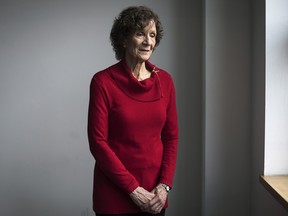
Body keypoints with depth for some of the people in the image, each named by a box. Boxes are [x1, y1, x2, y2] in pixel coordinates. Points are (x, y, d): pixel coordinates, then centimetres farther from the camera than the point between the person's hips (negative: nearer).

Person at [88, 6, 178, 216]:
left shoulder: (165, 80, 1)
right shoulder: (103, 81, -11)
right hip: (115, 191, -4)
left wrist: (164, 184, -5)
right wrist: (132, 188, -13)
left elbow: (171, 136, 5)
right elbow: (98, 141, -12)